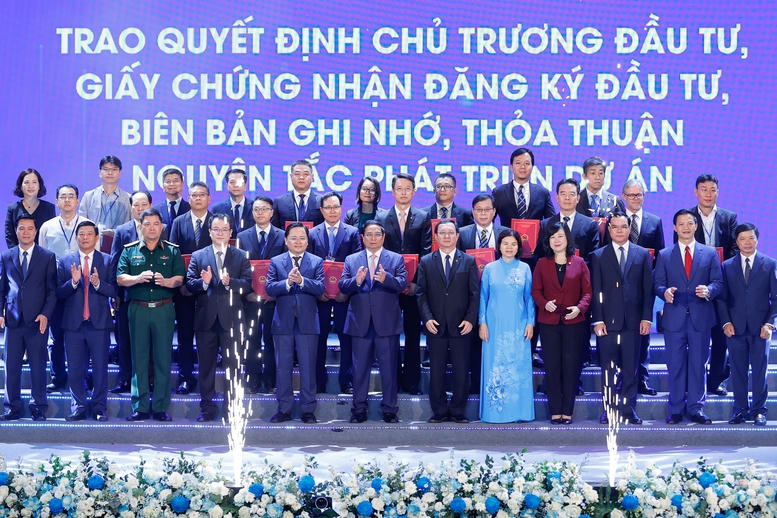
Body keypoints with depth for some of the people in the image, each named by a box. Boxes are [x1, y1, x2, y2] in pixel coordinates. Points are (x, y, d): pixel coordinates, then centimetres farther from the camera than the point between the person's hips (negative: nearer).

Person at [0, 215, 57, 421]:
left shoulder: (48, 257, 5)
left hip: (37, 320, -2)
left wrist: (45, 314, -9)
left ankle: (38, 407, 12)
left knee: (38, 365, 2)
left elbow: (52, 290, 2)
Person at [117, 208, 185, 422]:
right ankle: (140, 407, 6)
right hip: (138, 309, 0)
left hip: (164, 309, 0)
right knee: (139, 358, 1)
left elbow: (180, 278, 1)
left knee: (163, 358, -1)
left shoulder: (172, 251, 9)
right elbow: (120, 278, 1)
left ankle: (160, 407, 4)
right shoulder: (130, 250, 10)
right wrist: (138, 278, -18)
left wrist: (165, 281, -20)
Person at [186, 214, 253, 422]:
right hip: (206, 319, 1)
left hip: (232, 320, -1)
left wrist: (229, 282, -19)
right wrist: (204, 282, -17)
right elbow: (189, 284, 2)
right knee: (206, 366, 6)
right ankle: (207, 408, 13)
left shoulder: (241, 257, 8)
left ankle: (231, 408, 7)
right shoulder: (198, 256, 11)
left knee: (233, 364, 0)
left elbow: (247, 285, -3)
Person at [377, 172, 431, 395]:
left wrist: (416, 281, -11)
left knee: (413, 333, 3)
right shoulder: (382, 219, 7)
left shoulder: (423, 218, 6)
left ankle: (411, 381, 8)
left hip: (414, 285, 0)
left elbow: (426, 252, 0)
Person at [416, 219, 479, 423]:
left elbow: (475, 294, 3)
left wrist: (470, 319, -7)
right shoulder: (426, 262, 8)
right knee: (436, 371, 3)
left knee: (461, 371, 2)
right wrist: (427, 318, -8)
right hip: (435, 326, 1)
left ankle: (458, 411, 11)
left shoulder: (469, 261, 7)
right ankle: (439, 411, 11)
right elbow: (421, 293, 4)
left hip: (461, 326, 0)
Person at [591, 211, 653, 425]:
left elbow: (648, 289, 8)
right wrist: (597, 320, -5)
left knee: (631, 370, 4)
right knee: (608, 369, 1)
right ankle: (609, 410, 7)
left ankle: (629, 410, 9)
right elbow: (596, 291, 3)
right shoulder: (598, 256, 7)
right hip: (607, 322, -1)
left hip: (633, 321, 1)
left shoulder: (643, 255, 10)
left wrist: (646, 318, -1)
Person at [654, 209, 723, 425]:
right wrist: (665, 292, -17)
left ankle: (696, 408, 11)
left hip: (701, 317, 0)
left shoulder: (710, 253, 9)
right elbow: (657, 284, 6)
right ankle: (676, 409, 9)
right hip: (674, 318, 0)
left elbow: (718, 282, 5)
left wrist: (708, 290, -17)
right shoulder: (664, 255, 9)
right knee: (675, 365, 3)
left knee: (698, 364, 4)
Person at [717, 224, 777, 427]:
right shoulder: (727, 266, 9)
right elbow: (722, 298, 8)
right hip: (735, 327, 1)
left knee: (759, 370, 2)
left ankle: (758, 410, 11)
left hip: (760, 327, -1)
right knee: (738, 370, 4)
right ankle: (740, 410, 12)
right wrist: (726, 322, -4)